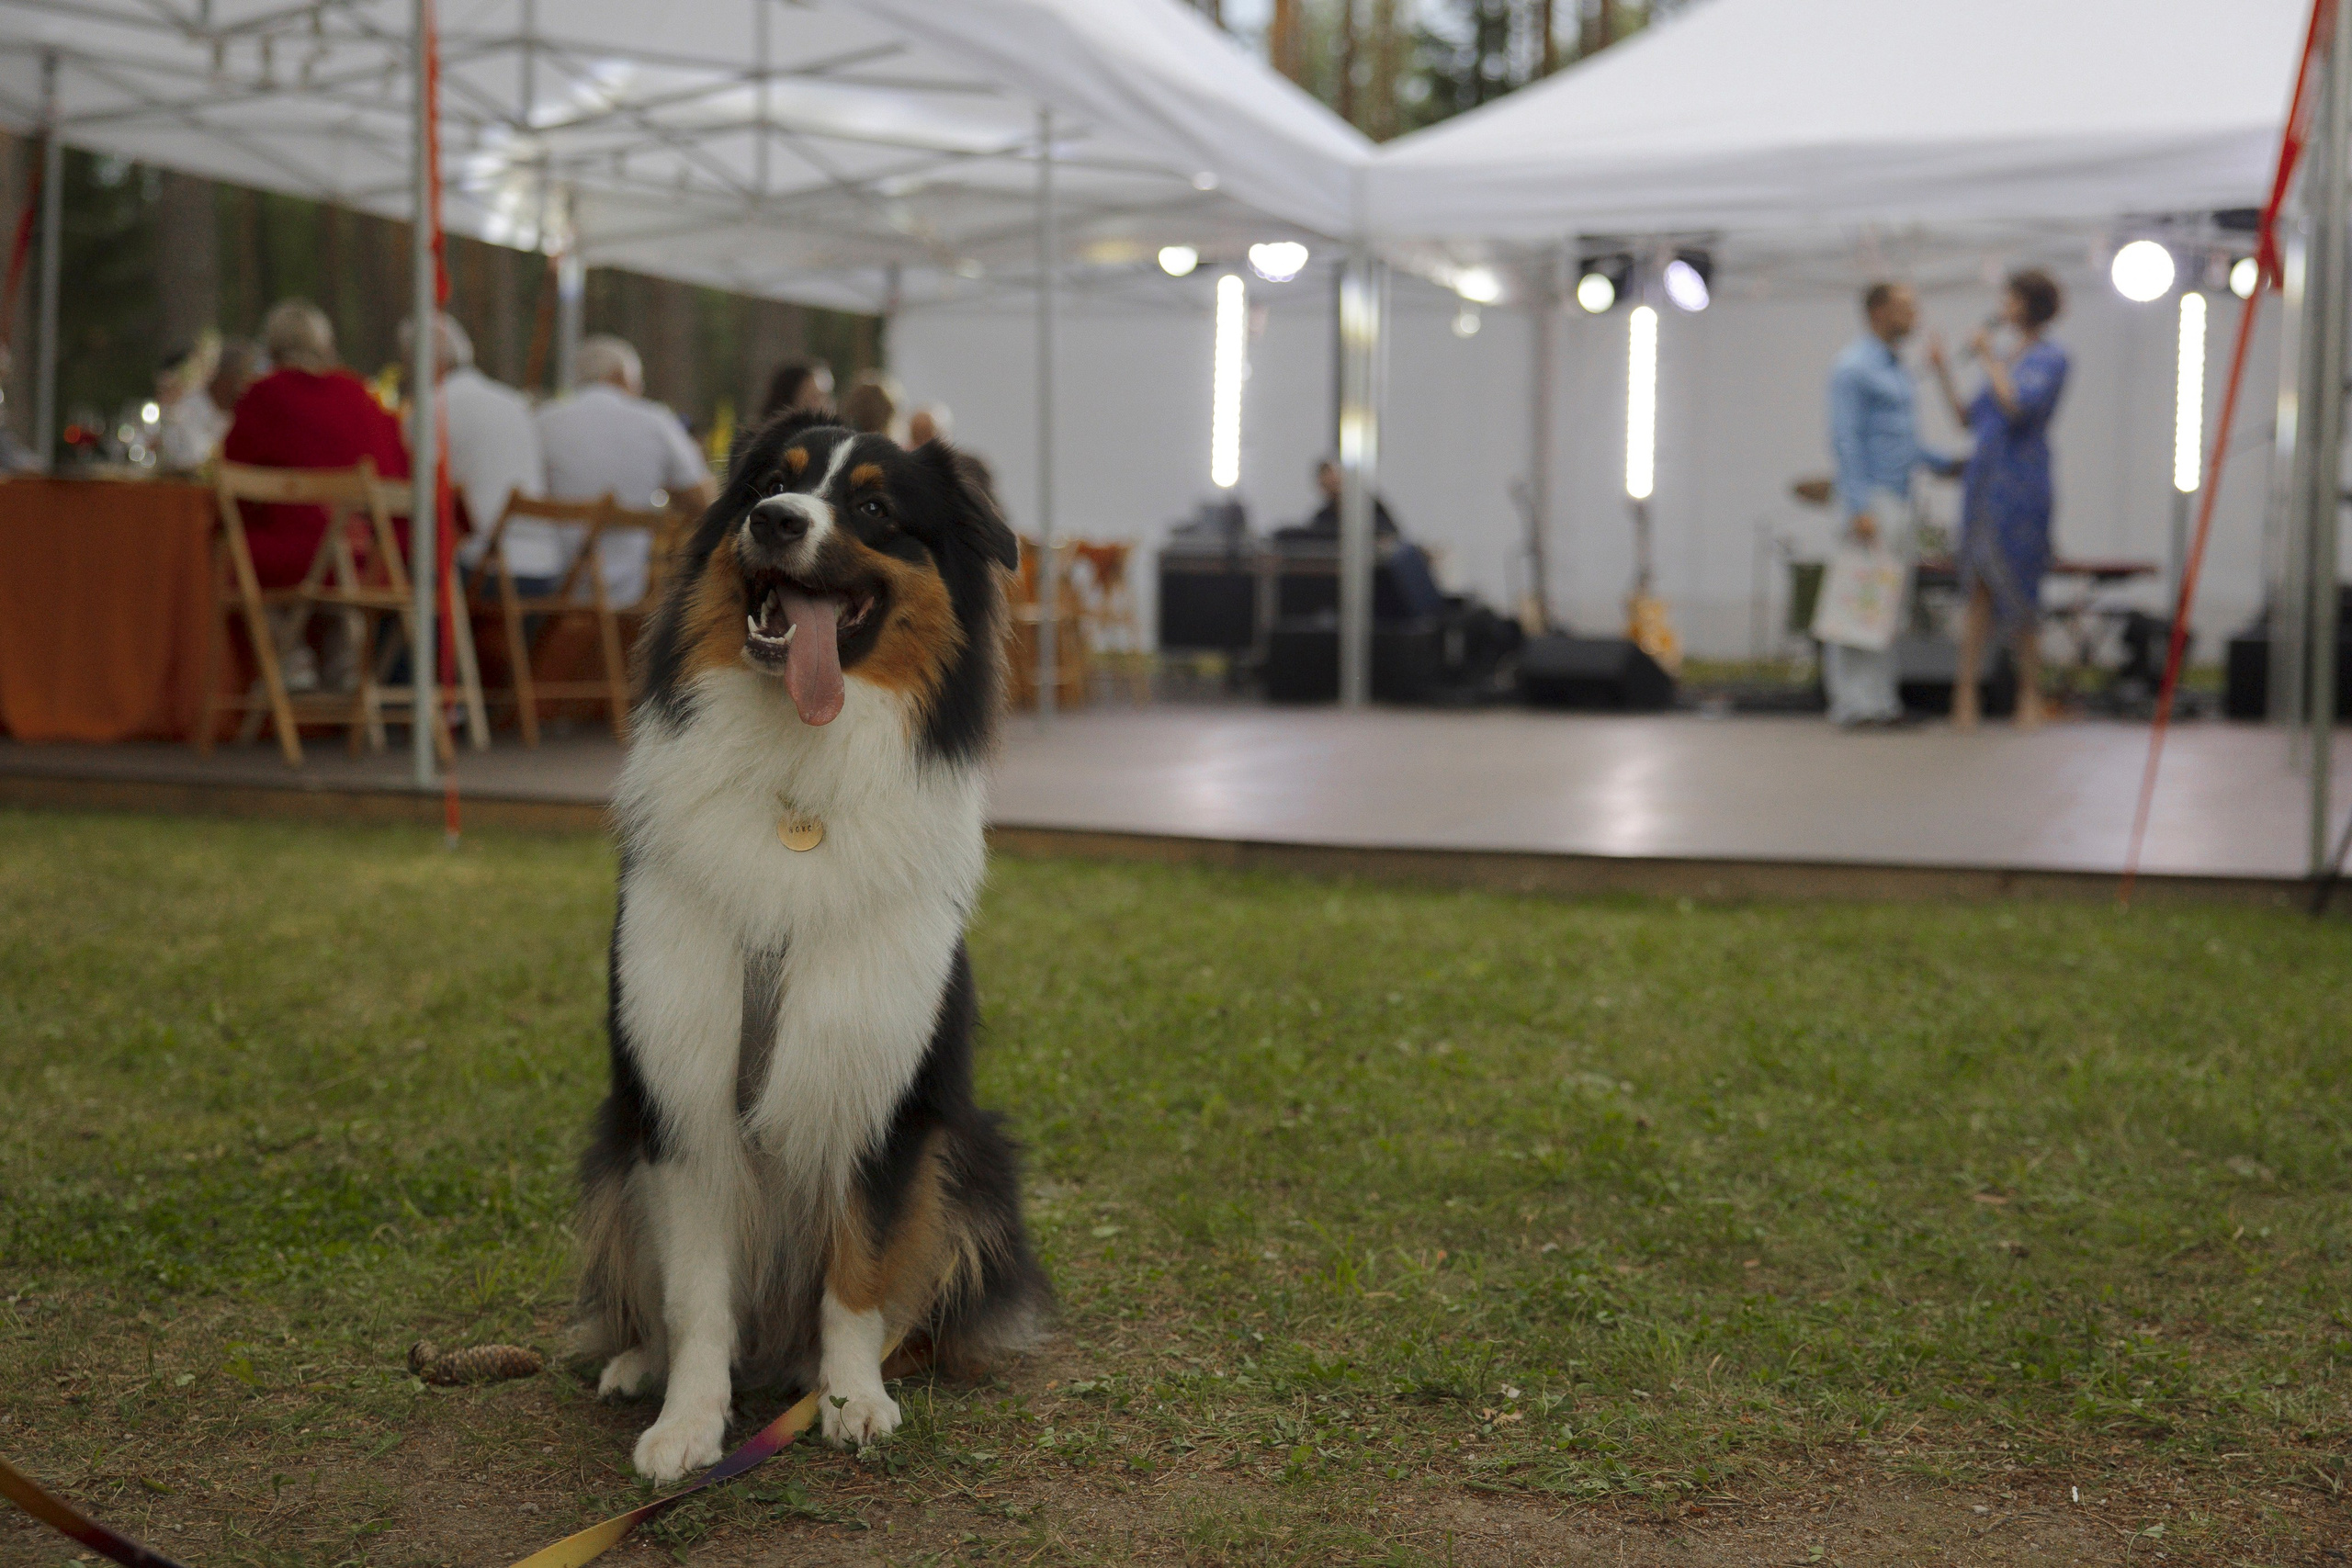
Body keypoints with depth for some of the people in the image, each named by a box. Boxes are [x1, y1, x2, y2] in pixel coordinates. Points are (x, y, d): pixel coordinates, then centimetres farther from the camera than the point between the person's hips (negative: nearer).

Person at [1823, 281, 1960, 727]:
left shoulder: (1896, 369, 20)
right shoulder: (1854, 367, -9)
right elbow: (1847, 439, -16)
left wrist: (1945, 464, 21)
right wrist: (1859, 507, -23)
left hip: (1898, 502, 9)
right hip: (1871, 501, -9)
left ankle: (1880, 697, 13)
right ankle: (1853, 703, -9)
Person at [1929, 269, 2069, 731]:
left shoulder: (2050, 358, -3)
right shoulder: (2006, 359, 19)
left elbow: (2019, 406, -18)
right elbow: (1970, 418, 19)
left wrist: (1987, 359, -9)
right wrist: (1943, 372, 11)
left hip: (2020, 484, -7)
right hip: (1982, 480, 7)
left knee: (2018, 589, -2)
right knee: (1978, 590, 1)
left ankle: (2030, 695, 8)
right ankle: (1965, 696, -1)